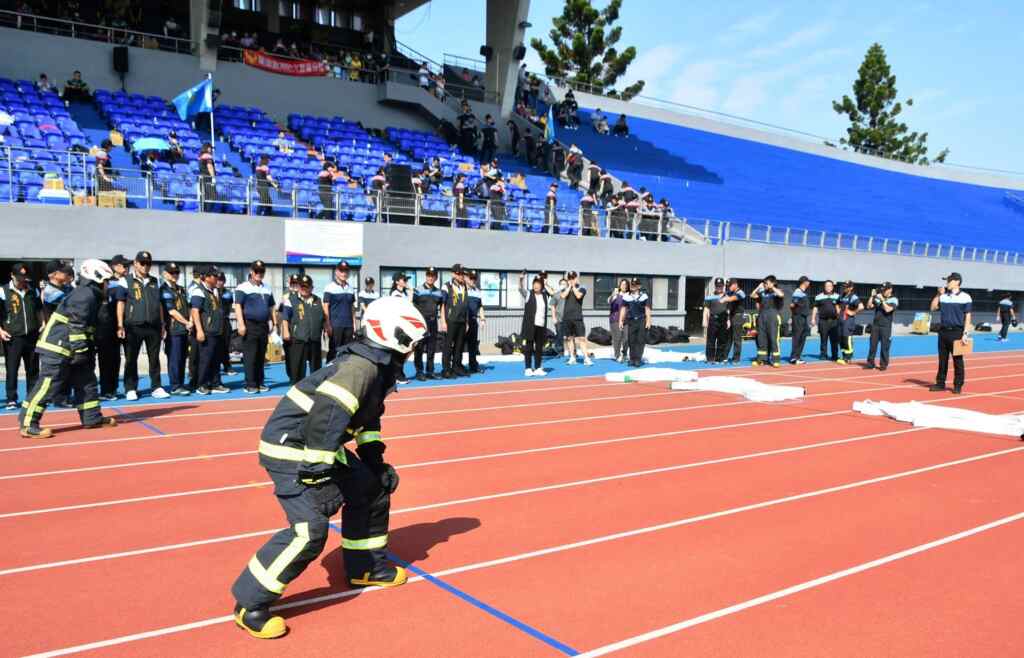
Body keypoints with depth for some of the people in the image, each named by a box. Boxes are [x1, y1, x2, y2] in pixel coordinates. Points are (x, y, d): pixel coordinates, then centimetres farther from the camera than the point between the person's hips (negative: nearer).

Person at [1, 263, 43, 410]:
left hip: (32, 337, 4)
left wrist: (42, 326, 10)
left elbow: (39, 311, 20)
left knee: (33, 369, 9)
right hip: (13, 337, -3)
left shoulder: (33, 291, 10)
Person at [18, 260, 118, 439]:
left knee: (86, 381, 13)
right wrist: (80, 350, -21)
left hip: (69, 348, 11)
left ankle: (92, 418, 20)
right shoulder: (86, 294, -15)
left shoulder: (88, 293, 17)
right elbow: (76, 325, -22)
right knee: (48, 384, -10)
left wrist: (88, 350, 24)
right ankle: (28, 424, -7)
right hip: (57, 347, -11)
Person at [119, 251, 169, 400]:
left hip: (153, 326, 4)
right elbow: (120, 303, -2)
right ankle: (130, 389, 10)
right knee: (131, 359, 3)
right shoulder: (126, 280, 2)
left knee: (155, 358, 6)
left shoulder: (155, 281, 15)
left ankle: (156, 387, 13)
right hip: (133, 326, -4)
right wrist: (120, 325, -9)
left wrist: (162, 324, 14)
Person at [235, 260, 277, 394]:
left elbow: (272, 307, 21)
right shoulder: (243, 288, -4)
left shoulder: (267, 288, 15)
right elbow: (238, 306, -11)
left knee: (261, 356, 9)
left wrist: (274, 323, 13)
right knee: (250, 356, -5)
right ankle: (250, 384, -2)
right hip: (250, 325, -6)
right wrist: (241, 324, -19)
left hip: (264, 325, 6)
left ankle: (260, 382, 15)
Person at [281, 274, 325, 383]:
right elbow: (285, 318, -2)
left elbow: (323, 318, 23)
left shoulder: (318, 301, 17)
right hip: (298, 339, -4)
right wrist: (286, 331, -11)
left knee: (316, 365, 12)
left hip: (315, 339, 4)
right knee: (297, 365, -4)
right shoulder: (291, 300, 2)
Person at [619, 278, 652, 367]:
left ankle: (638, 359, 0)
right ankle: (632, 359, 12)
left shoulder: (644, 296, 1)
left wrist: (648, 321, -4)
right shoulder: (626, 296, 6)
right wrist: (621, 321, 5)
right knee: (631, 341, 4)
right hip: (631, 321, 2)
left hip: (641, 320, -2)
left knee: (640, 341, -3)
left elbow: (647, 309, 1)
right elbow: (623, 309, 9)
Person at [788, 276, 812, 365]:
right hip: (798, 317, -9)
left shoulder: (804, 293, 15)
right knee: (797, 338, -7)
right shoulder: (798, 292, -15)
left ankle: (798, 356, 18)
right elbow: (792, 305, -22)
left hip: (804, 318, 9)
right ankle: (793, 358, -4)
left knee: (802, 338, 12)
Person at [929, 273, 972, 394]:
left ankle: (958, 385, 8)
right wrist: (938, 294, 1)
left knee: (957, 360, 1)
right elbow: (933, 308, 11)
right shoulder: (943, 295, 9)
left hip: (957, 332, -5)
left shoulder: (965, 297, -5)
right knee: (942, 359, 9)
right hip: (943, 331, 5)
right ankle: (940, 383, 17)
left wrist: (965, 334, -12)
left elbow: (967, 316, -6)